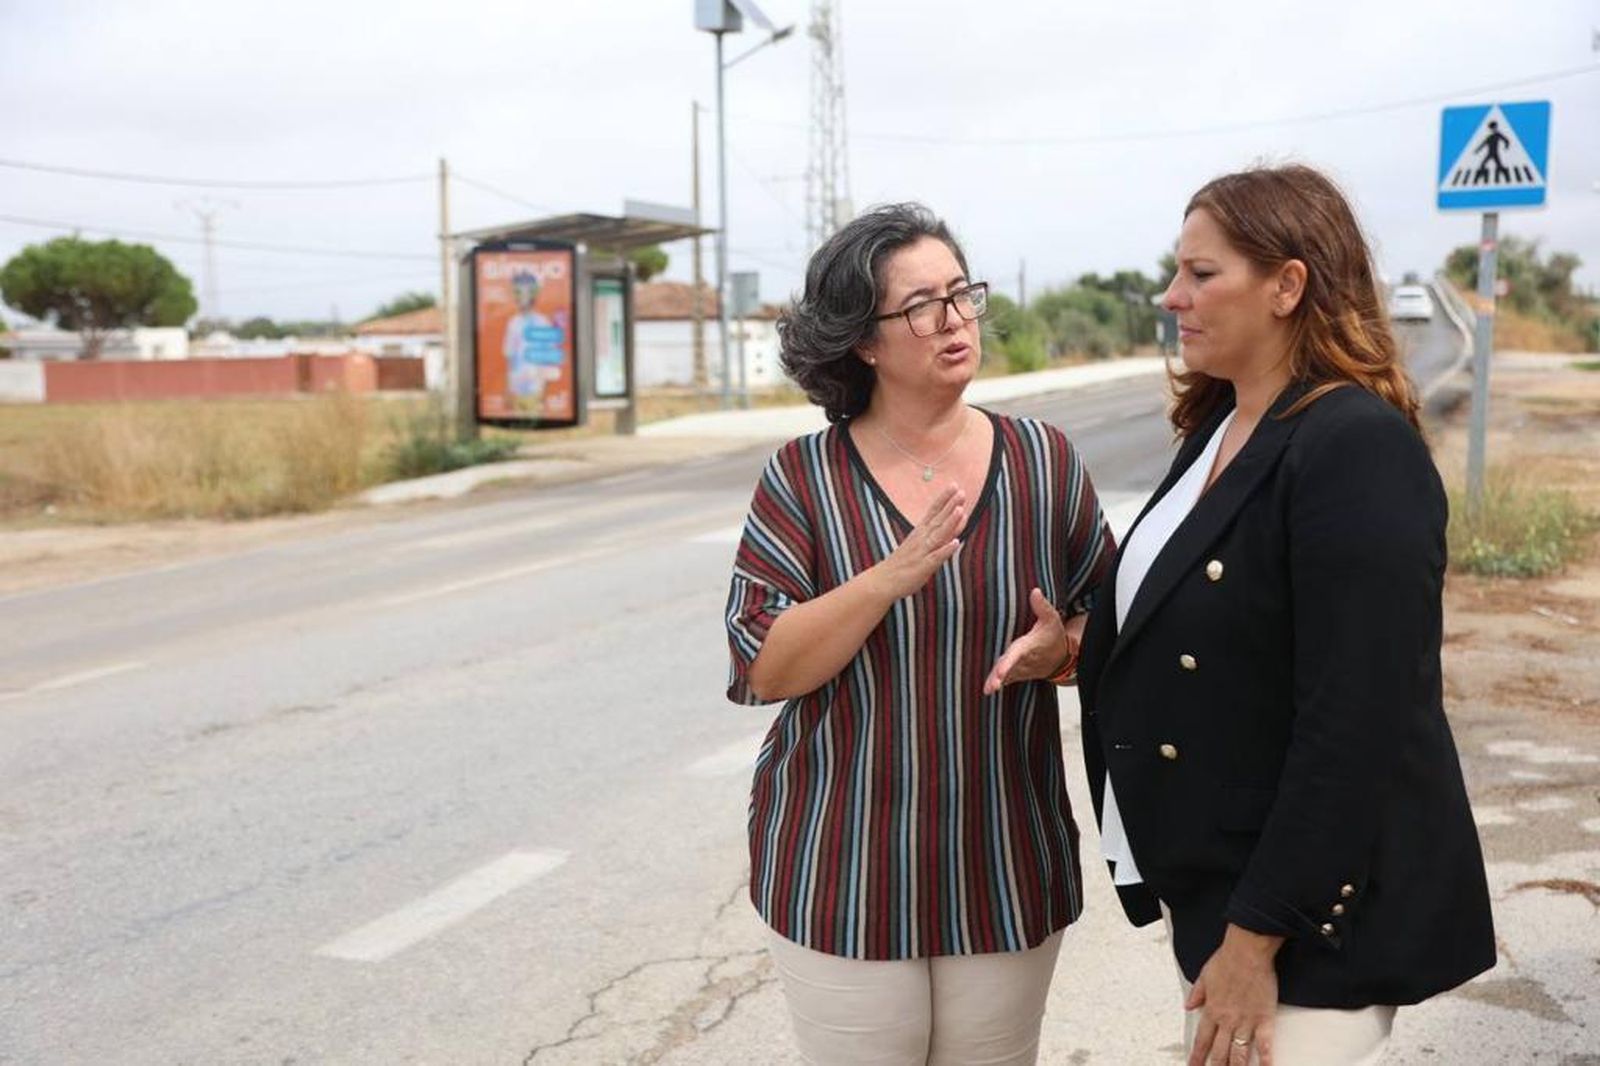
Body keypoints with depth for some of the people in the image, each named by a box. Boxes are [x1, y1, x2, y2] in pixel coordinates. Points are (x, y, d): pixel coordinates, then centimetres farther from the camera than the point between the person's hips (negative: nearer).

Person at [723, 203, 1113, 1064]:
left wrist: (1061, 651, -16)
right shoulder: (803, 476, -5)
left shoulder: (1044, 460, 1)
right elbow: (760, 669, -12)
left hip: (1006, 872, 2)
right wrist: (893, 575, -24)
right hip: (843, 877, -2)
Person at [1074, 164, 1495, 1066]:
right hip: (1218, 883, 8)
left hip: (1314, 916, -8)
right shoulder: (1221, 428, 6)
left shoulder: (1358, 449, -21)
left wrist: (1255, 935, -22)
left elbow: (1352, 726, -24)